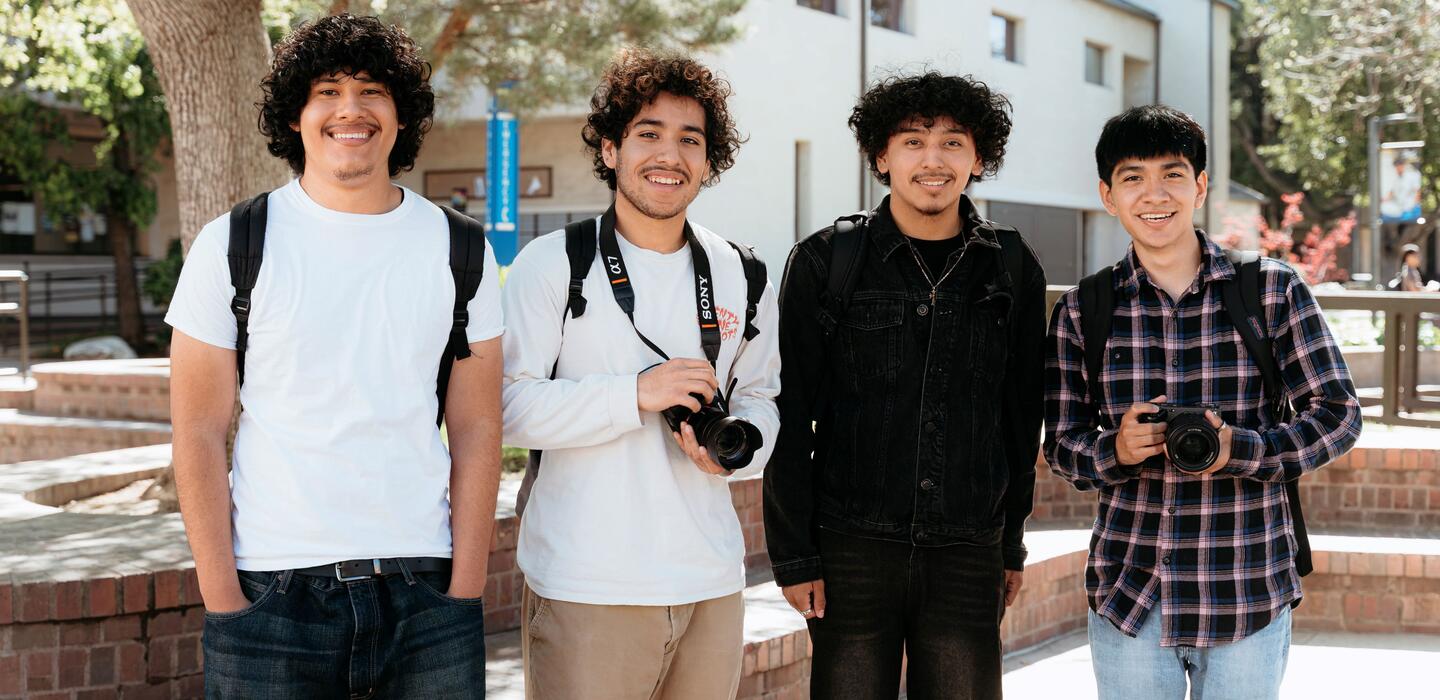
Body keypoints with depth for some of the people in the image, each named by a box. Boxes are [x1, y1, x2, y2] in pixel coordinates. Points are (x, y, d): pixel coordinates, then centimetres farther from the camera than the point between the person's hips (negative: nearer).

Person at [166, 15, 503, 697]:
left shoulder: (460, 251, 5)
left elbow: (476, 433, 4)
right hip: (272, 595, -1)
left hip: (426, 594, 2)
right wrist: (224, 603, -6)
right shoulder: (231, 247, 1)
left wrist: (464, 593, -3)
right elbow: (198, 435, -1)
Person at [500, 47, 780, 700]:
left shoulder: (740, 277, 11)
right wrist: (635, 394, -19)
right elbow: (506, 406, -9)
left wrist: (738, 449, -3)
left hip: (712, 586, 5)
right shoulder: (552, 265, -3)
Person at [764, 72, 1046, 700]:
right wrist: (793, 555, -3)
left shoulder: (1013, 270, 6)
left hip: (968, 555, 2)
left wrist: (1013, 542, 13)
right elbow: (790, 419, 0)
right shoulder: (824, 262, 0)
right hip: (851, 550, -1)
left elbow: (1023, 417, 13)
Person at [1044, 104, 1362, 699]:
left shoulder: (1272, 290, -1)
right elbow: (1061, 445, 4)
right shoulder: (1081, 312, 3)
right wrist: (1116, 450, -18)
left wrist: (1239, 449, -19)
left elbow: (1338, 413, -2)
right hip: (1126, 596, 1)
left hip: (1249, 597, -1)